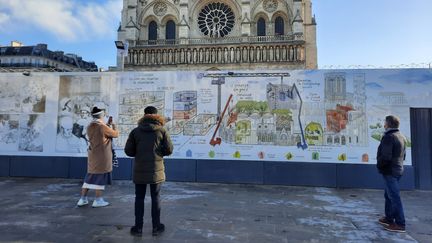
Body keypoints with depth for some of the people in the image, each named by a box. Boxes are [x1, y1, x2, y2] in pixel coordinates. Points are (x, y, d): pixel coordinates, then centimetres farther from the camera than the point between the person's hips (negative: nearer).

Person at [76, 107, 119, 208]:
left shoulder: (89, 127, 6)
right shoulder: (103, 127, -18)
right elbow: (115, 134, -7)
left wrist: (108, 125, 20)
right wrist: (113, 125, 9)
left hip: (92, 155, 7)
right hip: (102, 156, -7)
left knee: (90, 176, 15)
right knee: (100, 177, 2)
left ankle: (83, 199, 19)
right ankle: (98, 200, 8)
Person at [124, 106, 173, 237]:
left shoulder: (135, 131, -2)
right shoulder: (162, 131, -4)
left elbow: (128, 151, -2)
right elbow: (169, 150, -5)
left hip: (139, 170, 1)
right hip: (156, 170, 0)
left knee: (139, 198, 12)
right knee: (156, 198, 11)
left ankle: (138, 228, 19)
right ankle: (156, 227, 19)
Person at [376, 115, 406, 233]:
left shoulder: (388, 137, -19)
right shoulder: (401, 137, 13)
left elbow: (385, 157, -25)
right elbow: (402, 155, 19)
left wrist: (379, 165, -10)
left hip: (389, 171, -10)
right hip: (398, 169, 10)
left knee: (394, 197, -4)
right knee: (388, 195, 18)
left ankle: (400, 224, 2)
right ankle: (389, 218, 27)